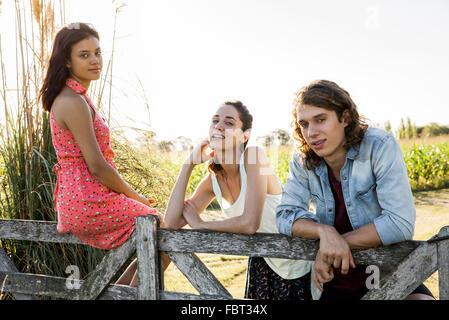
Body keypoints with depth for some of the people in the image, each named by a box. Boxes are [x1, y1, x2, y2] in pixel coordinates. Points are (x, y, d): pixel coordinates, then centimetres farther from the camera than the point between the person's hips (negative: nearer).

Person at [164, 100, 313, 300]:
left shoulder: (254, 157, -24)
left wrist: (200, 225, -17)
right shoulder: (213, 180, -5)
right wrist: (189, 164, -13)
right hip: (263, 263, 6)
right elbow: (172, 222, -12)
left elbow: (250, 223, -32)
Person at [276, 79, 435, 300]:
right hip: (335, 283, 3)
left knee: (421, 297, -29)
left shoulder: (380, 146, -14)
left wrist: (341, 241, -20)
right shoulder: (302, 162, -2)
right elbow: (285, 215, -5)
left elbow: (400, 224, -21)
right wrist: (325, 231, -24)